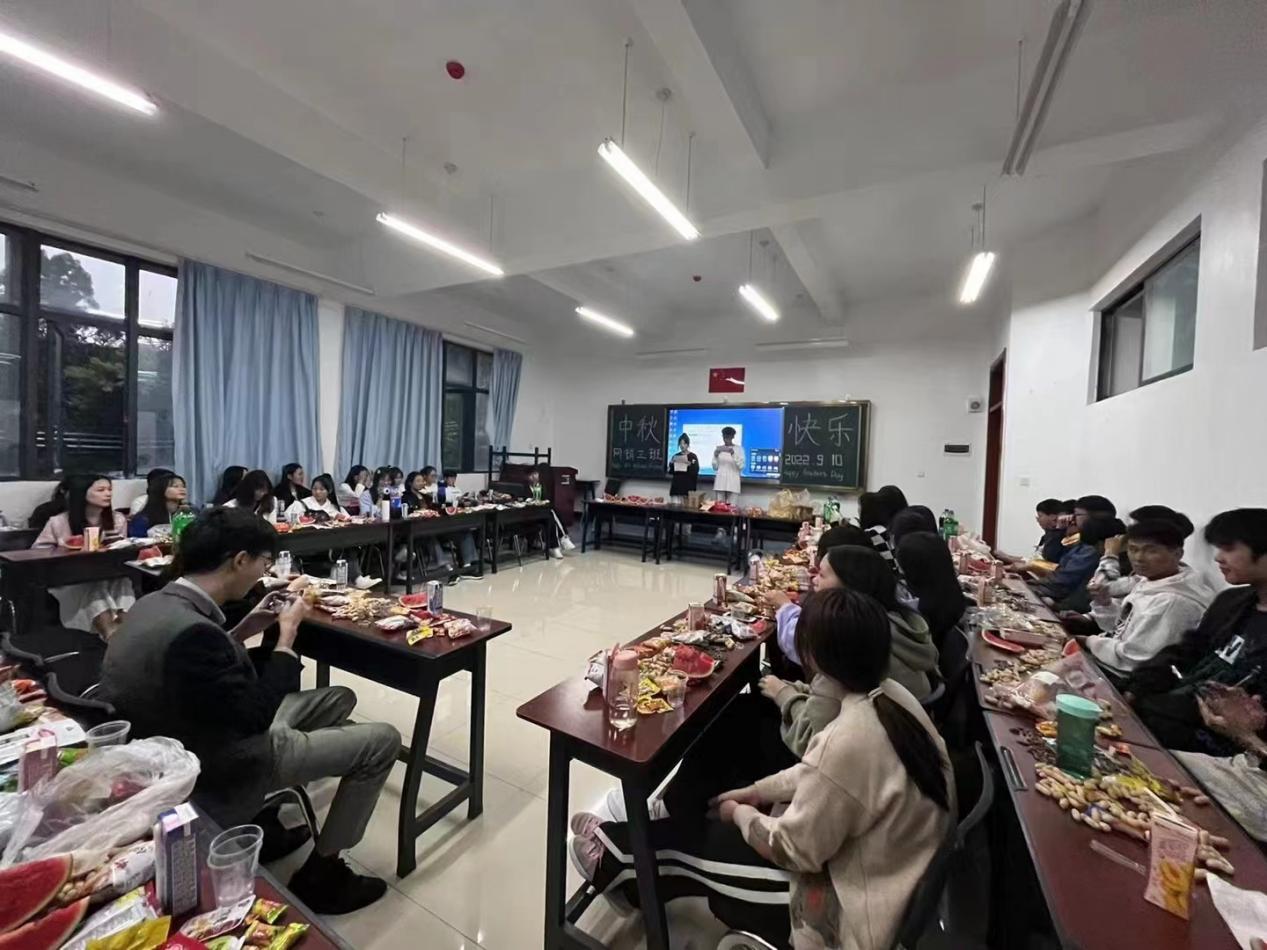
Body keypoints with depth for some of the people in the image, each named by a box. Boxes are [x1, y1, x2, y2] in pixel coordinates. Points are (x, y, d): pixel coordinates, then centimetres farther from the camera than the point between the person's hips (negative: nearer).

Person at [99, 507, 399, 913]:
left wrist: (246, 628, 4)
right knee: (383, 740, -5)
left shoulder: (155, 603, -4)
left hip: (193, 744, 10)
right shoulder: (192, 630, -34)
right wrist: (286, 635, -17)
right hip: (222, 771, -9)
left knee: (339, 697, 19)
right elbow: (255, 716, -24)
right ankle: (319, 873, 11)